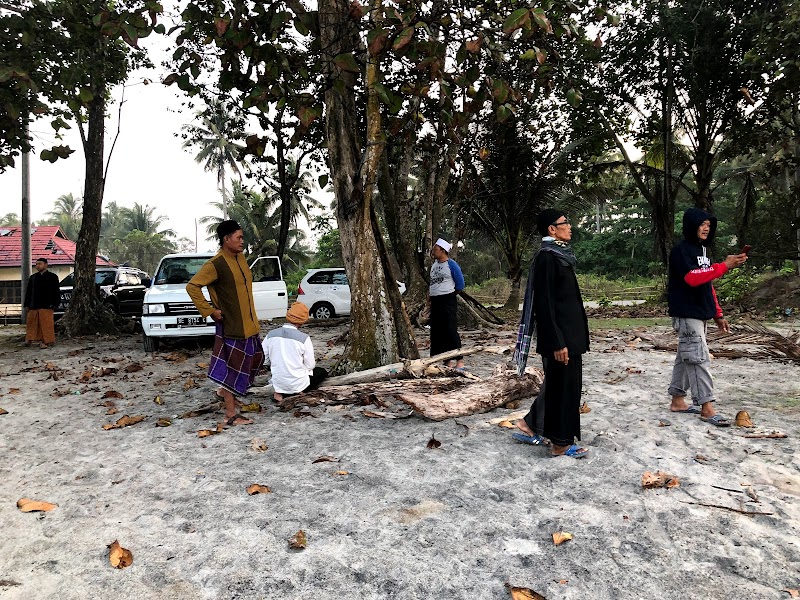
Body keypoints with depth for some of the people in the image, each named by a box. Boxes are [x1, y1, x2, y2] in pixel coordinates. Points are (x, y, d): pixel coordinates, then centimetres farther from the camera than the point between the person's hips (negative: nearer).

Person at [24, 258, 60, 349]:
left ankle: (45, 341, 2)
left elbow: (56, 292, -1)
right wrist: (27, 304, 10)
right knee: (31, 323, 6)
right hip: (33, 305, 5)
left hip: (46, 306, -5)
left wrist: (55, 304, -8)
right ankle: (29, 339, 14)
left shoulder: (52, 276, 3)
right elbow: (28, 291, 18)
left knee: (46, 324, -3)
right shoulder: (33, 277, 16)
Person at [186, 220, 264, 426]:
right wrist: (210, 311, -18)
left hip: (248, 324, 9)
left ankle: (226, 390, 37)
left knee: (255, 359, 20)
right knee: (233, 366, -2)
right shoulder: (216, 264, -18)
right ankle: (231, 415, 8)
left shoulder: (239, 258, 8)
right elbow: (192, 287, -18)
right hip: (232, 325, -9)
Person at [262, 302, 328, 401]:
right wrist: (313, 363, 13)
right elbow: (310, 365, -10)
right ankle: (297, 392, 5)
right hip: (297, 384, -4)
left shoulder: (270, 335, -6)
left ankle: (281, 392, 12)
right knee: (322, 372, 22)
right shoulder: (304, 338, -18)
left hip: (277, 384, 4)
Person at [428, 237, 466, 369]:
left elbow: (460, 284, -6)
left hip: (448, 301, -8)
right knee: (436, 332, 8)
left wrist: (449, 294, 1)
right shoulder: (434, 264, 15)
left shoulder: (451, 265, -8)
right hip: (435, 302, 8)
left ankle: (459, 360, -5)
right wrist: (429, 297, 13)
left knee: (451, 331, -10)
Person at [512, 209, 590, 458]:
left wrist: (574, 337, 20)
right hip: (560, 335, -10)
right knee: (563, 385, 1)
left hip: (569, 333, 10)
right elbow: (544, 304, -20)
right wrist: (557, 342, -21)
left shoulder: (560, 256, 13)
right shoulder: (546, 258, -16)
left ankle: (530, 424, 29)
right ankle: (561, 443, 14)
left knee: (557, 383, 17)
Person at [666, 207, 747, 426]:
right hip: (687, 314, -9)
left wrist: (717, 314, 18)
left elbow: (708, 285, 20)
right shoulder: (681, 250, -11)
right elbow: (692, 278, -25)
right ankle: (706, 407, -5)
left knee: (686, 358, 12)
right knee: (699, 358, -9)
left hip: (699, 314, 9)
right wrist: (724, 266, -26)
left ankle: (677, 401, 19)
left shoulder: (702, 250, 17)